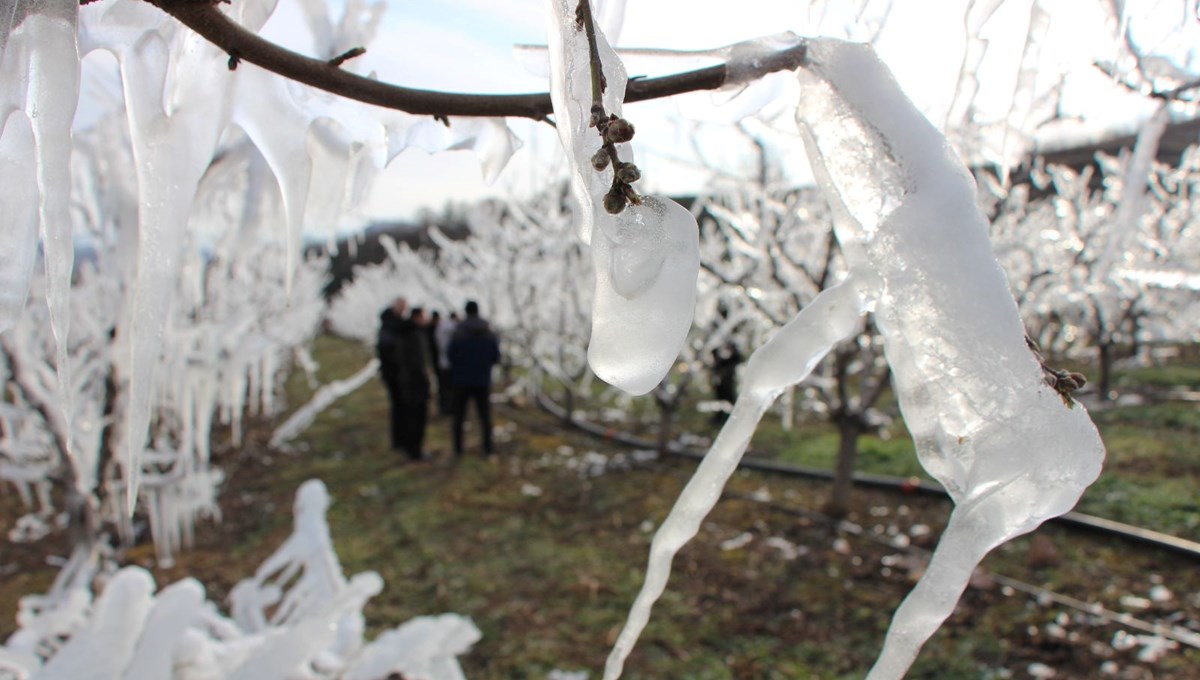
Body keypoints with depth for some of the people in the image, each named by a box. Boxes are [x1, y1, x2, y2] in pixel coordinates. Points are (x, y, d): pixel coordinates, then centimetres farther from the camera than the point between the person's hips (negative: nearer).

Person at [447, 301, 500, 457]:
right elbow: (496, 357, 0)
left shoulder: (459, 332, -12)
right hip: (483, 381, 2)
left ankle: (458, 448, 10)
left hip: (462, 380, -2)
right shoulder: (489, 333, -4)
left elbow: (450, 355, -10)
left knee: (459, 416, 10)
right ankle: (487, 448, 9)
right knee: (485, 416, 11)